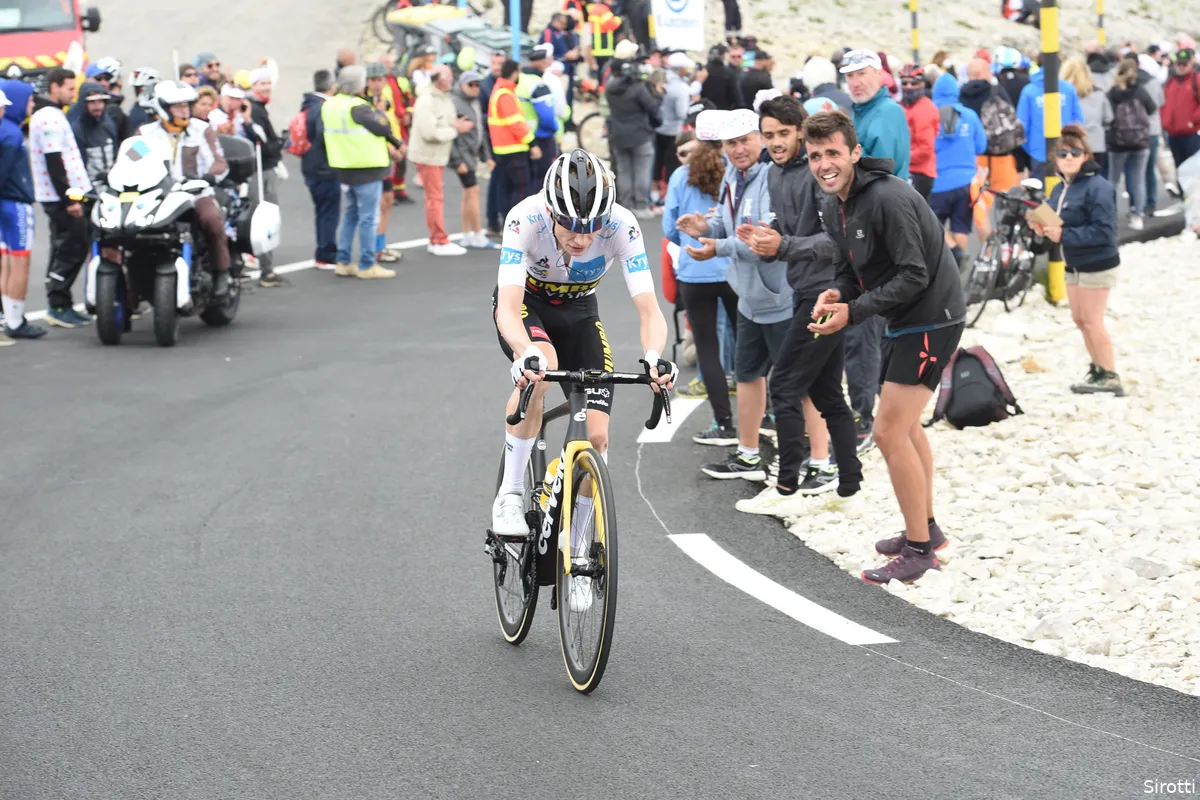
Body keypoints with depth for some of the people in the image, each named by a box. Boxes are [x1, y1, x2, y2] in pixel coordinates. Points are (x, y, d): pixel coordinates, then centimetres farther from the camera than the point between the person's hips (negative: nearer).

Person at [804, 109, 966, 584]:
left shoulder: (888, 199, -24)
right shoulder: (833, 206, 5)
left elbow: (913, 276, -25)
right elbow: (849, 269, 13)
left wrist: (854, 312, -26)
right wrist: (835, 295, -10)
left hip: (930, 320, -10)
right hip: (903, 320, 10)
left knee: (889, 432, -11)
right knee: (904, 425, 21)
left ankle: (918, 551, -2)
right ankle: (926, 529, 37)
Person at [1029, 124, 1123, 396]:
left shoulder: (1097, 187, -20)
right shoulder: (1060, 189, 7)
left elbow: (1104, 231, -26)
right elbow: (1055, 220, 18)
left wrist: (1064, 235, -28)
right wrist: (1042, 228, -5)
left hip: (1097, 266, -9)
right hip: (1074, 265, 9)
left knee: (1091, 321, -5)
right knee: (1080, 320, 14)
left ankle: (1109, 376, 5)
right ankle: (1098, 369, 27)